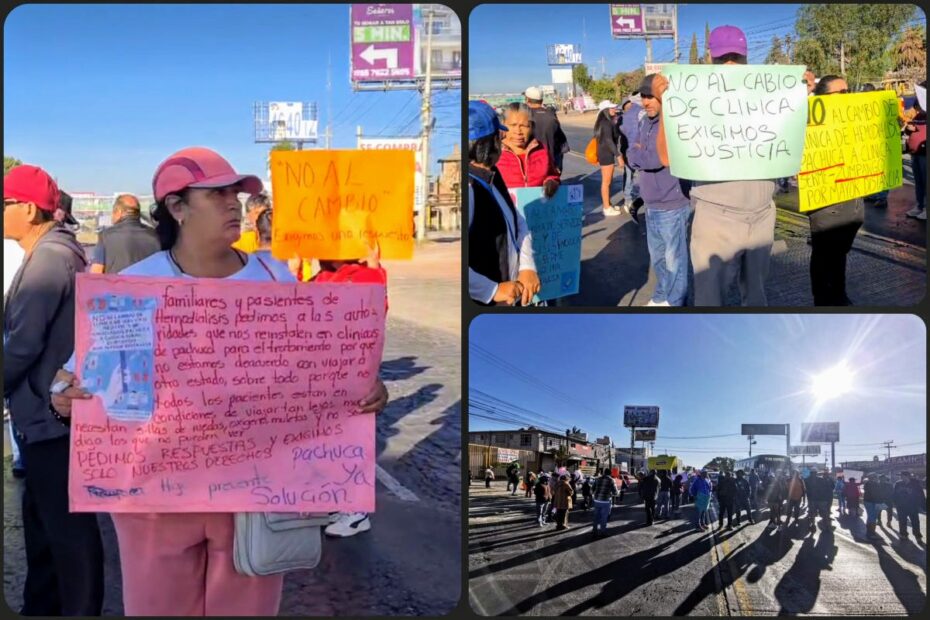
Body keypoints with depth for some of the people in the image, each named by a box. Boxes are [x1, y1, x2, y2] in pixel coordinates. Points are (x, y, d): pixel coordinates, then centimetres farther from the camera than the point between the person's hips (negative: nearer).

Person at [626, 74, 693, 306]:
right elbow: (631, 157, 4)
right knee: (657, 256, 22)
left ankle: (675, 302, 17)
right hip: (651, 204, 8)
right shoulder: (645, 121, 8)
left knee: (674, 258, 4)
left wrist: (639, 153, -6)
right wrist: (645, 157, -15)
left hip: (672, 205, -8)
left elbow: (655, 159, -24)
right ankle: (661, 296, 38)